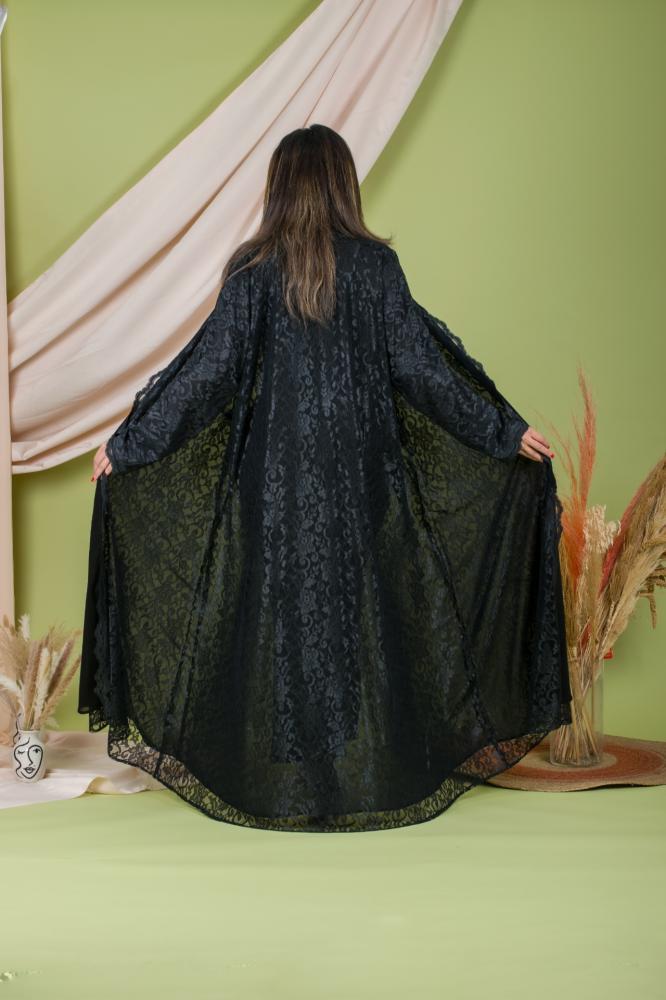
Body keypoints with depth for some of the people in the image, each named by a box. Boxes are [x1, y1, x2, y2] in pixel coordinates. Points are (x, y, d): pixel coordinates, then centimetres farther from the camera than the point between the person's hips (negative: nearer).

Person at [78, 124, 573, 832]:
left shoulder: (256, 271, -3)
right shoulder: (376, 264, -3)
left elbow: (210, 370, -6)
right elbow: (420, 368, -5)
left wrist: (126, 442, 2)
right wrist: (506, 431, 4)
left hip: (275, 474, 0)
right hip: (361, 474, 0)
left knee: (276, 607, 9)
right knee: (363, 602, 11)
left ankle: (279, 778, 20)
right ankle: (373, 767, 22)